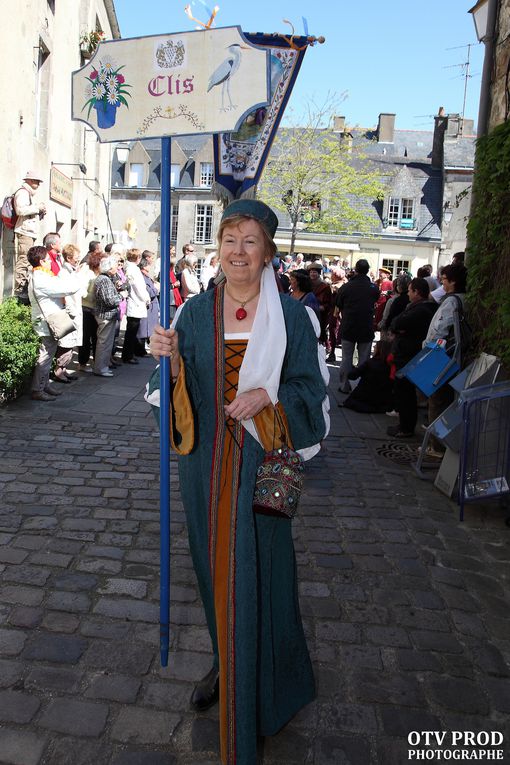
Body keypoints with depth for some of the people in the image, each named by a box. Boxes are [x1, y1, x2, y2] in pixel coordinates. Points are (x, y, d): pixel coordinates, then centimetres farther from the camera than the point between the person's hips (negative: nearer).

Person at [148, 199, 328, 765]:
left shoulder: (289, 315, -3)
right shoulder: (195, 312, 4)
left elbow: (309, 387, -1)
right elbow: (181, 391, 5)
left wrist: (265, 395, -18)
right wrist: (169, 357, -15)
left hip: (260, 463, -3)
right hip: (205, 461, 4)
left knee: (254, 574, 3)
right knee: (215, 565, 17)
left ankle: (256, 695, 25)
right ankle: (226, 663, 41)